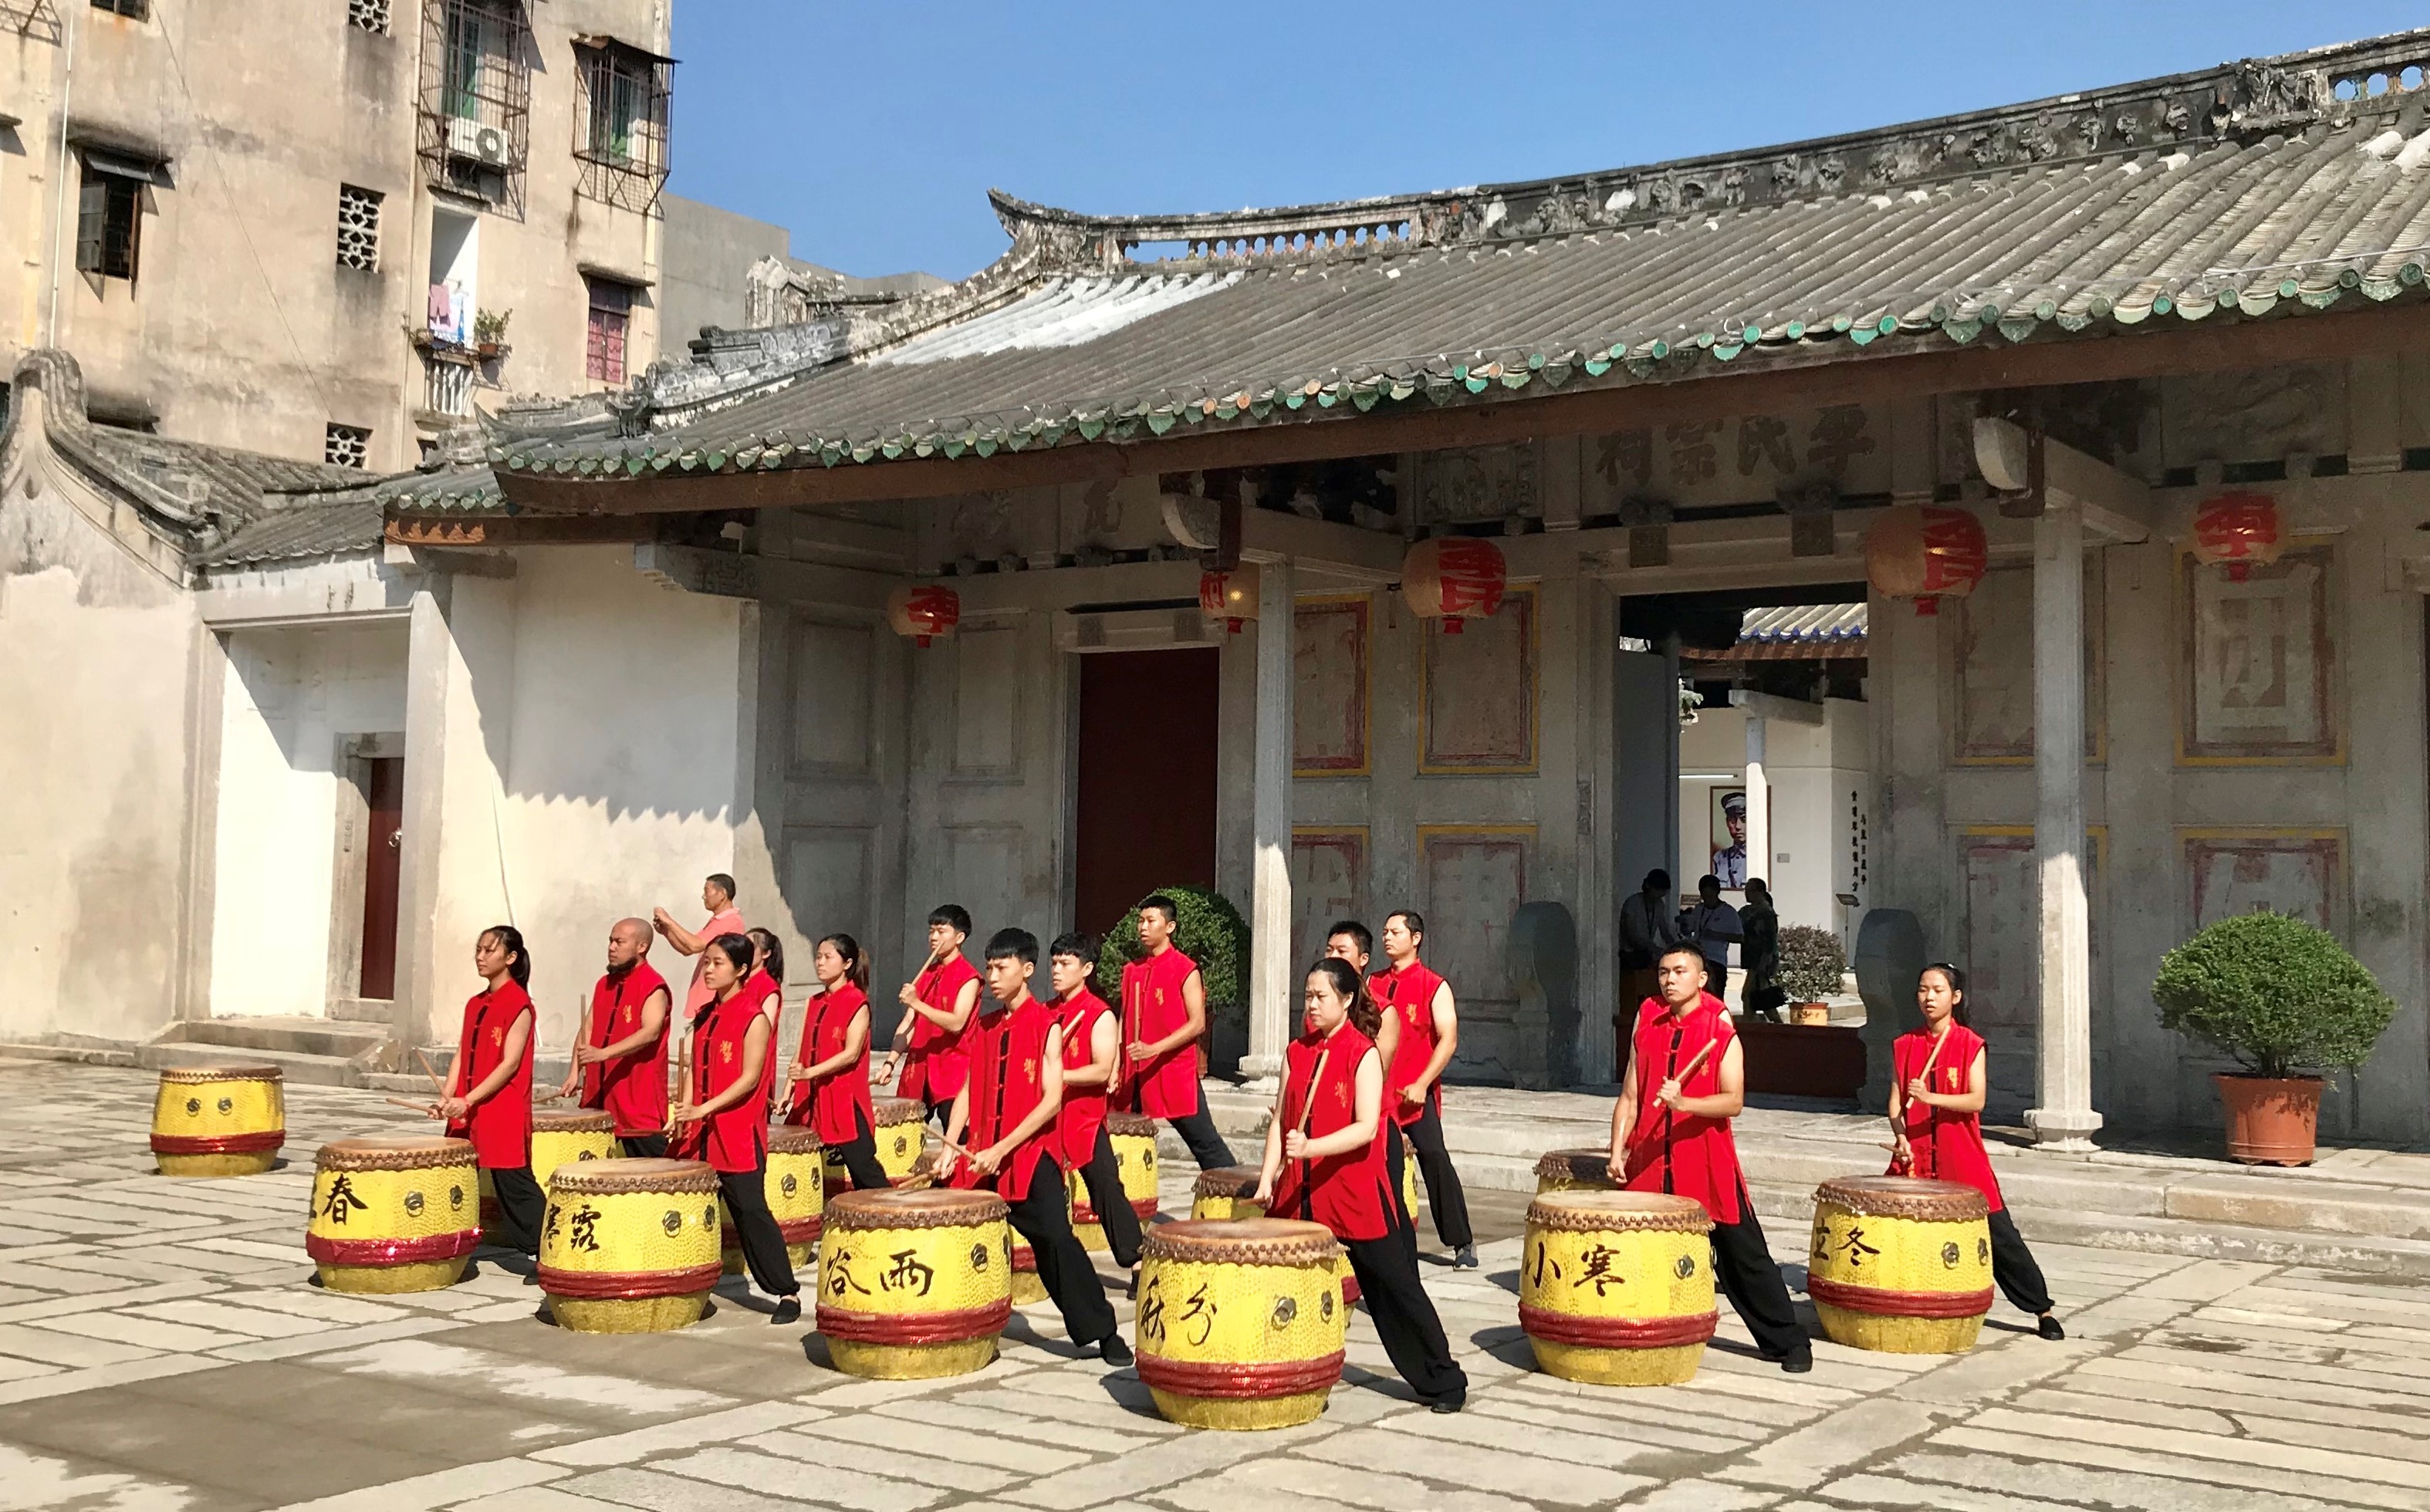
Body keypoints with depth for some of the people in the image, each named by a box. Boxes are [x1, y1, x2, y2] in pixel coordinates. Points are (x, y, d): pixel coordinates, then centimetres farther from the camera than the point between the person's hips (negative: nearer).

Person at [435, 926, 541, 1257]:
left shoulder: (518, 1004, -9)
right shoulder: (475, 1004, 15)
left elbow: (510, 1063, -15)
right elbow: (462, 1056, 14)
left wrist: (468, 1100, -19)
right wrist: (446, 1098, 0)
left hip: (504, 1114, -8)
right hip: (466, 1115, 8)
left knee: (514, 1184, -8)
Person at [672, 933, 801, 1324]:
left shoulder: (754, 1019, -9)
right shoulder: (705, 1016, 13)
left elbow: (749, 1077, -15)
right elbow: (695, 1071, 16)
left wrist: (705, 1109, -21)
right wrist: (684, 1115, 4)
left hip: (739, 1135, -7)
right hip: (700, 1134, 7)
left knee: (750, 1210, -8)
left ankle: (788, 1292, -3)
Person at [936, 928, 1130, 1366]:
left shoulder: (1047, 1026, -5)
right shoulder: (984, 1026, 13)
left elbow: (1052, 1100, -12)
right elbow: (968, 1091, 15)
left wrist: (1002, 1150, -17)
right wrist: (951, 1144, 1)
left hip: (1031, 1154, -6)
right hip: (981, 1158, 6)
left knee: (1056, 1239, -14)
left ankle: (1104, 1334, -5)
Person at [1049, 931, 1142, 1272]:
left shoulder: (1100, 1015, -8)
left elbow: (1102, 1070, -16)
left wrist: (1056, 1076, -22)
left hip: (1085, 1119, -6)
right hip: (1046, 1116, 6)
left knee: (1106, 1189, -8)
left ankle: (1138, 1262, -4)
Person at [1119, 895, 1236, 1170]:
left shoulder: (1185, 970, -6)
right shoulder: (1132, 971, 12)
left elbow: (1197, 1024, -12)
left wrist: (1154, 1049, -21)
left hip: (1176, 1075, -6)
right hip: (1136, 1077, 6)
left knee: (1206, 1144, -2)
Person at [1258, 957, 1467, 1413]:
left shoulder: (1364, 1054, -8)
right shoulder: (1296, 1053, 8)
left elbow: (1366, 1128, -18)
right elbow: (1280, 1120, 9)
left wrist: (1311, 1148, -30)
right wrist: (1267, 1178, -1)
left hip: (1357, 1192, -5)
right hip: (1301, 1195, 5)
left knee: (1395, 1286, 3)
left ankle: (1443, 1381, 15)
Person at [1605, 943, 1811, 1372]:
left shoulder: (1722, 1033, -3)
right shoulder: (1647, 1026, 8)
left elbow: (1733, 1101, -13)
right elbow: (1629, 1098, 10)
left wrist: (1683, 1102, -28)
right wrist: (1617, 1152, 1)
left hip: (1708, 1164, -3)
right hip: (1650, 1164, 3)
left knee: (1743, 1254, 1)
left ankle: (1786, 1341, 10)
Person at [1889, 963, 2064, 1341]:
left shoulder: (1971, 1044, -3)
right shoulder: (1904, 1046, 7)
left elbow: (1976, 1100, -13)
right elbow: (1895, 1101, 5)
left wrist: (1930, 1097, -26)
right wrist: (1900, 1137, -12)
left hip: (1963, 1159, -3)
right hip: (1914, 1158, 3)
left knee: (2000, 1235, -1)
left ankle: (2042, 1310, 10)